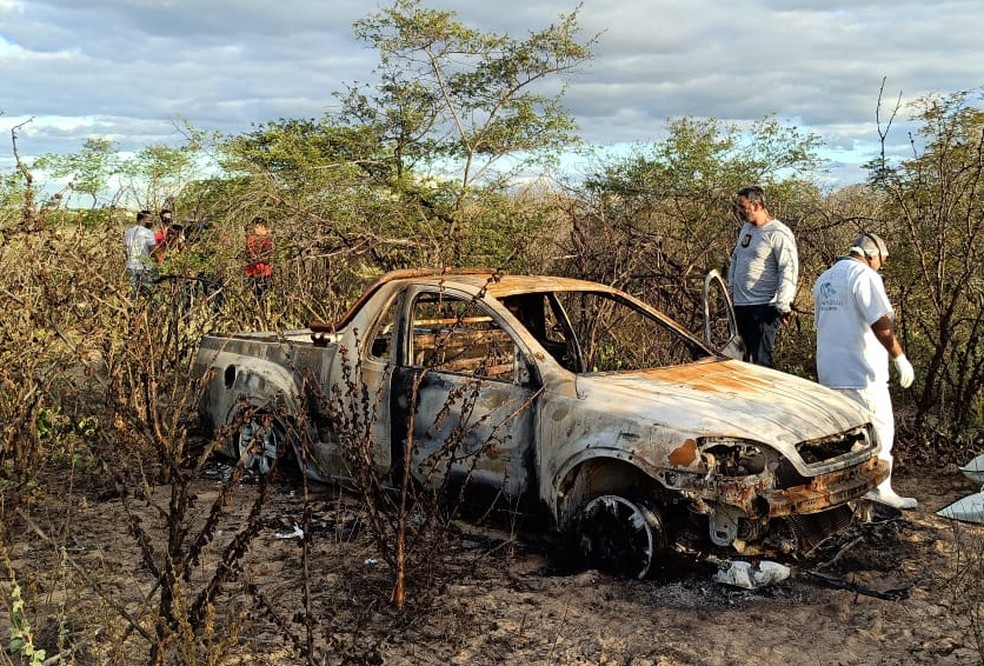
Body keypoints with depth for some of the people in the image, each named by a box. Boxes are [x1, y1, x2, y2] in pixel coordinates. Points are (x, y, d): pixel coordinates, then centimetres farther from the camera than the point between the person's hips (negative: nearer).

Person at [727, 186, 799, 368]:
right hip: (740, 305, 9)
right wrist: (731, 288, 20)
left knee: (761, 360, -11)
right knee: (746, 357, 14)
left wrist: (783, 305, -21)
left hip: (763, 307, -9)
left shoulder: (778, 233, -13)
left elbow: (789, 270, -18)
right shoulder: (746, 228, 15)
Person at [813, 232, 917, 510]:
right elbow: (880, 322, -20)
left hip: (829, 371, 8)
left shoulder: (824, 279, 18)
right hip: (862, 372, -8)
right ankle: (880, 490, 3)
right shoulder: (864, 275, -10)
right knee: (879, 429, 1)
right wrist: (900, 358, -15)